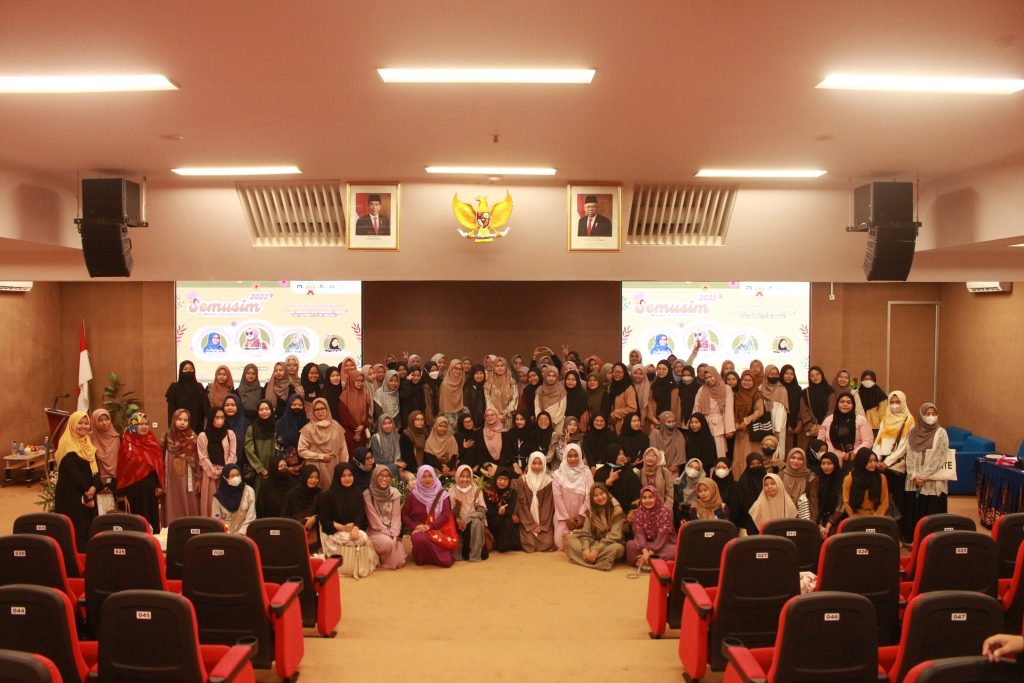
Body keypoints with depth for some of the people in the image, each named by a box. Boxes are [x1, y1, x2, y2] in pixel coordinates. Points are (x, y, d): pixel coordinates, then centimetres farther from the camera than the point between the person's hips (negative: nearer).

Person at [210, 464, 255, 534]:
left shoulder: (249, 491, -2)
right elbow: (216, 518, 1)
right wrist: (227, 533, -12)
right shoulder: (219, 496, -1)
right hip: (226, 532, 0)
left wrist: (242, 531, -13)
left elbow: (251, 515, -3)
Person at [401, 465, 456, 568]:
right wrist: (415, 526, -11)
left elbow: (446, 516, -4)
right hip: (419, 530, -1)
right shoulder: (413, 496, 2)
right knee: (421, 539, -40)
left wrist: (429, 526, -16)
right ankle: (420, 558, -5)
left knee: (446, 561, -22)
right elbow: (404, 515, 6)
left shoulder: (442, 494, 3)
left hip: (438, 530, 1)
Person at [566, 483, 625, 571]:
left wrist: (596, 550, -27)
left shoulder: (616, 511, -13)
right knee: (572, 541, -16)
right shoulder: (590, 511, 1)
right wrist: (586, 549, -25)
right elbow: (586, 533, -5)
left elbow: (613, 535, -19)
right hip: (594, 543, 4)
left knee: (617, 548, -38)